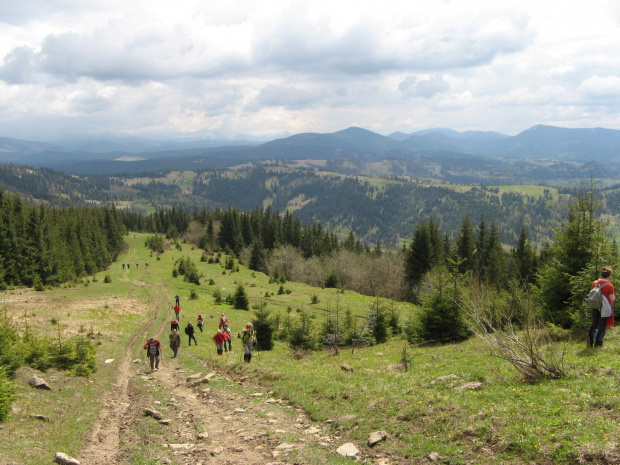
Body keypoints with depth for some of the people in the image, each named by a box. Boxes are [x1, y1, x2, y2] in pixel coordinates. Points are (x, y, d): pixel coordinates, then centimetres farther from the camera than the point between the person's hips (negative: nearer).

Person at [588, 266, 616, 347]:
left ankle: (590, 341, 6)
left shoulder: (595, 283, -1)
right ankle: (598, 343, 11)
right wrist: (614, 297, 9)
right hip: (605, 308, -4)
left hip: (595, 307, 4)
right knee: (602, 326, 8)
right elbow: (612, 299, -11)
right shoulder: (610, 286, -15)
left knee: (593, 324, 16)